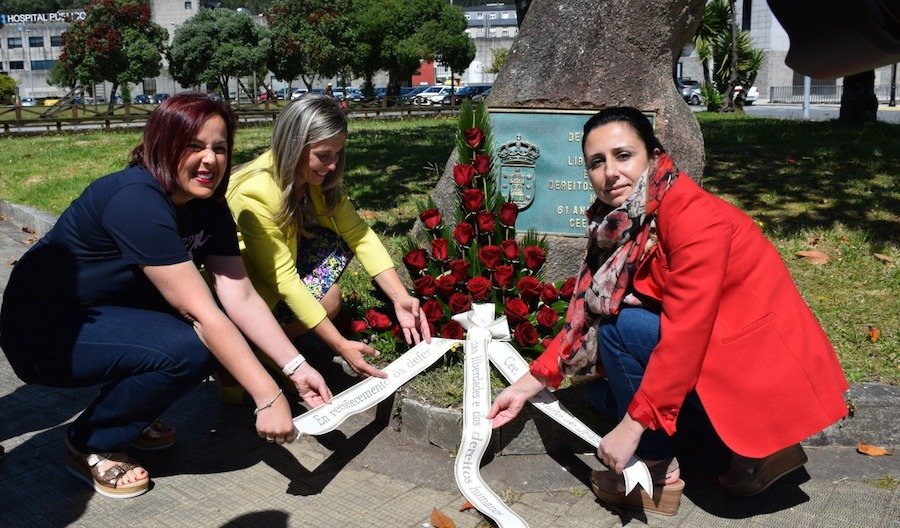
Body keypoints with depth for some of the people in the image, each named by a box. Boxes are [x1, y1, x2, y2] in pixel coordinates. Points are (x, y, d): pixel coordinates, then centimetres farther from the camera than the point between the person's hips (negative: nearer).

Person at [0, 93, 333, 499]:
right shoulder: (136, 200, -29)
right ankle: (89, 445, -3)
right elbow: (201, 313, -34)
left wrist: (296, 366, -16)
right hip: (44, 329, -8)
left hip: (106, 314, 8)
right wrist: (267, 397, -33)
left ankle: (129, 414, 12)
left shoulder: (209, 207, -4)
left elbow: (241, 297, -8)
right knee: (188, 346, -27)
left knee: (219, 333, -10)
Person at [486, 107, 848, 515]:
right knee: (603, 388, 7)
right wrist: (530, 383, 1)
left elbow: (685, 334, -26)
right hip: (721, 348, 9)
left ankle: (659, 474, -2)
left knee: (621, 324, -19)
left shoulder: (694, 218, -23)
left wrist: (632, 425, -22)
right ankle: (752, 443, 10)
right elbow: (586, 313, 4)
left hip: (767, 369, -9)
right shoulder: (622, 221, 1)